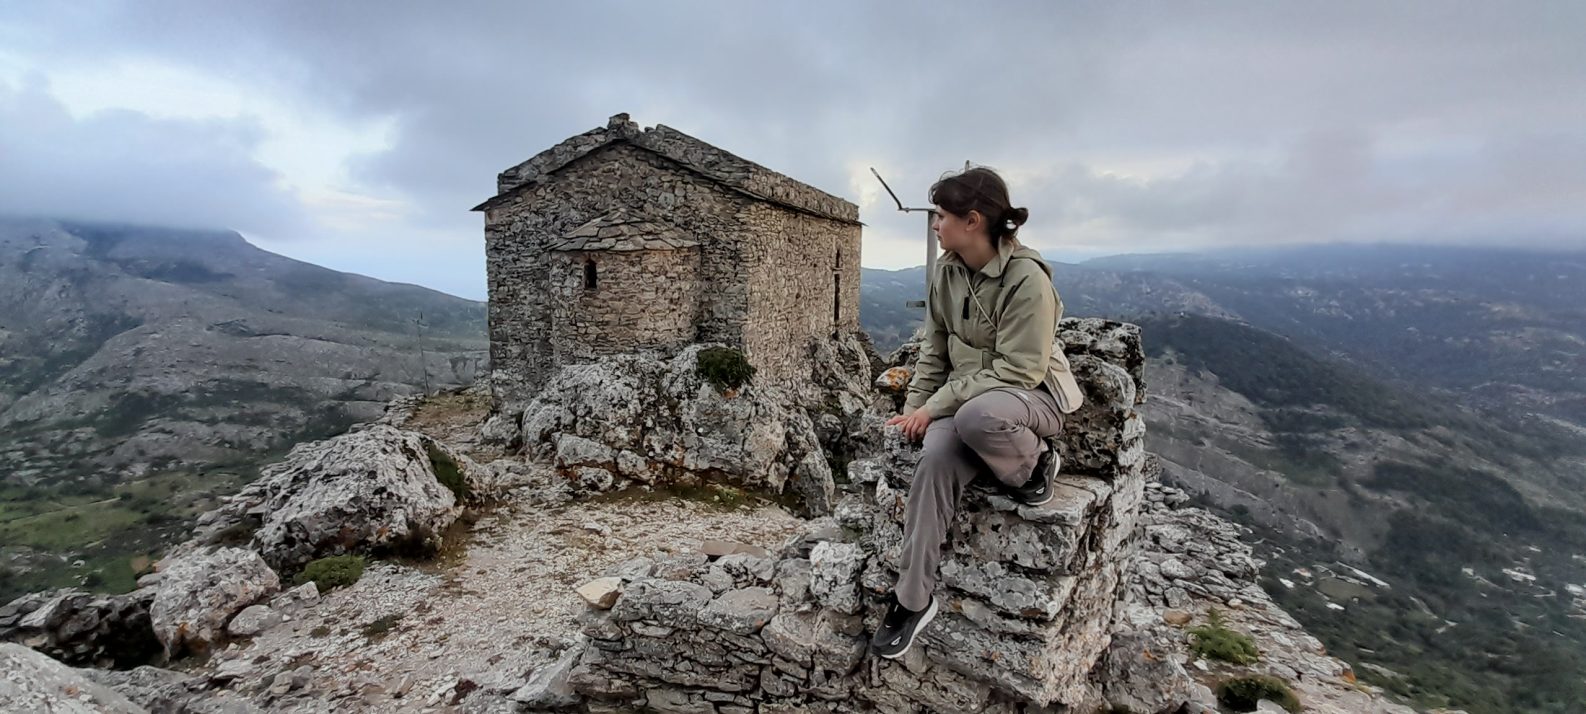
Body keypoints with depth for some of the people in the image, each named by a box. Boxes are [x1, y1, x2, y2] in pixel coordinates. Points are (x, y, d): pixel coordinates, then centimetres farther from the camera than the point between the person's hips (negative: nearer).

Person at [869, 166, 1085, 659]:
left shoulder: (1027, 278, -20)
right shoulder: (948, 271, 0)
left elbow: (1017, 371, -23)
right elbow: (935, 347, 9)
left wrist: (934, 406, -24)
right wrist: (915, 405, -1)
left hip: (1030, 394, -5)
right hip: (967, 395, 5)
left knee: (975, 417, -41)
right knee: (936, 456, -26)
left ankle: (1035, 462, -5)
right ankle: (913, 599, -14)